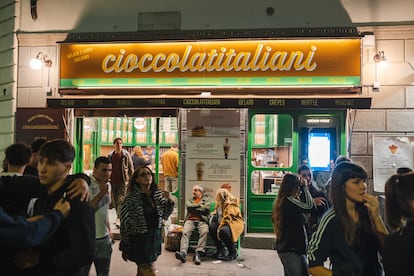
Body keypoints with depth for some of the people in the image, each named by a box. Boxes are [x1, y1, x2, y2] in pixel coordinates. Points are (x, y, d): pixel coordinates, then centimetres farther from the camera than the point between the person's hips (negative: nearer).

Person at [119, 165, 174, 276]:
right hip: (140, 239, -5)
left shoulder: (157, 194, 2)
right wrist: (125, 248, -5)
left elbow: (165, 215, 10)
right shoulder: (131, 198, -13)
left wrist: (169, 201, -9)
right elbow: (125, 223, -9)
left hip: (155, 237, 5)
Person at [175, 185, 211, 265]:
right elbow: (188, 206, 4)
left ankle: (198, 253, -40)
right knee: (185, 232, -30)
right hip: (190, 220, 2)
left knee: (205, 231, -34)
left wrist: (193, 209, 5)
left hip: (202, 220, -1)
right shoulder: (190, 200, 27)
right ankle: (183, 253, -44)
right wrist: (199, 205, 3)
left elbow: (206, 209, -1)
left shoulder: (206, 200, 19)